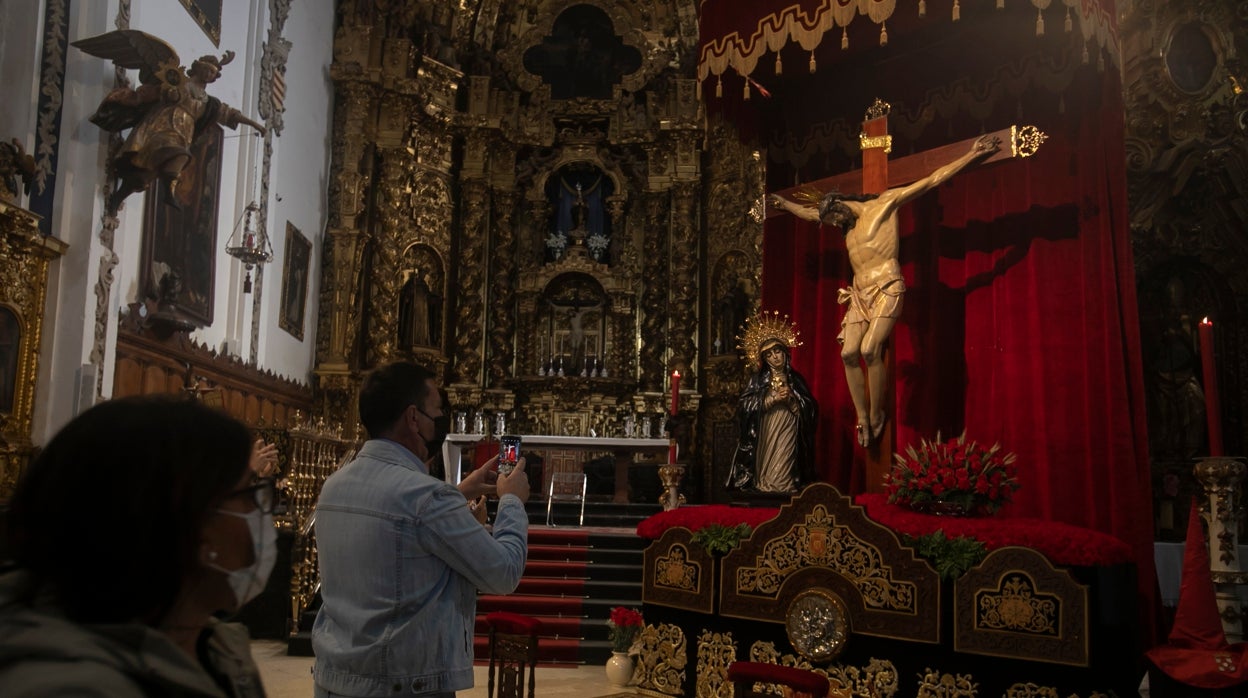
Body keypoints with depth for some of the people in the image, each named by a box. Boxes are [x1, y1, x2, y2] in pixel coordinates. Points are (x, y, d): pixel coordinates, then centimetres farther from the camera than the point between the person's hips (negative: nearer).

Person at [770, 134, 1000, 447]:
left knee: (870, 350, -21)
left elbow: (931, 181, -2)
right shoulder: (849, 223, 21)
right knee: (849, 353, -8)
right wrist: (779, 201, 44)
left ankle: (877, 415, -8)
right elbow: (807, 212, 36)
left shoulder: (884, 203, 1)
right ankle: (862, 417, -1)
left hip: (886, 289, -7)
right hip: (860, 294, 7)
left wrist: (974, 154, -6)